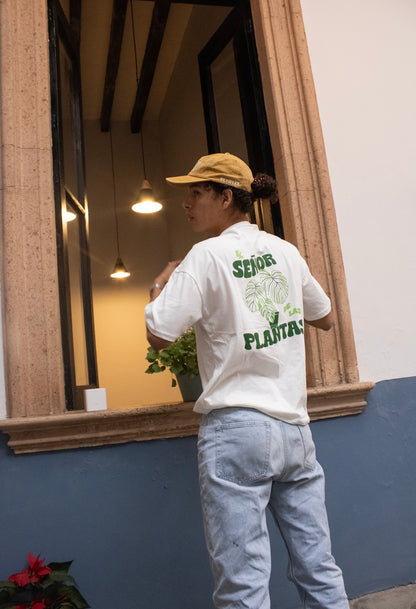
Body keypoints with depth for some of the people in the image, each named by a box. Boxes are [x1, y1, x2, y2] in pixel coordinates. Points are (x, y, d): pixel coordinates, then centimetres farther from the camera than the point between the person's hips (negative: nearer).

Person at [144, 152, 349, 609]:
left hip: (236, 430, -6)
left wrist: (160, 284, 4)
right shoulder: (285, 250, 9)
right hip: (295, 428, 7)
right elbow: (325, 317, 20)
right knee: (319, 571, 16)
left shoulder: (207, 255, -9)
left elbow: (159, 335, -13)